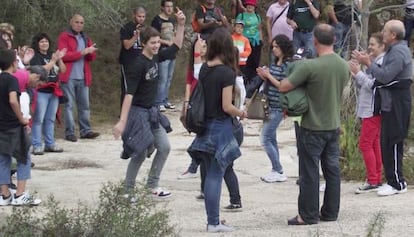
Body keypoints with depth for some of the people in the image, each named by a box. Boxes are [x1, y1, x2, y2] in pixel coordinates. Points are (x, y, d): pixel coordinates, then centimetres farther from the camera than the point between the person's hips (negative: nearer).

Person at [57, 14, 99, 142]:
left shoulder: (85, 38, 19)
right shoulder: (64, 37, 0)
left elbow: (92, 57, 16)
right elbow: (63, 55, -12)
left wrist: (91, 52, -8)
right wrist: (82, 52, -13)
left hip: (83, 77, 6)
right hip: (69, 77, -6)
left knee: (85, 105, 6)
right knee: (69, 105, -4)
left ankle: (85, 130, 11)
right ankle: (69, 132, -2)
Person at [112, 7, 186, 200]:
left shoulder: (156, 58, 2)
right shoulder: (138, 65, -21)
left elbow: (176, 47, 15)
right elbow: (129, 94, -24)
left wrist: (181, 25, 1)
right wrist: (122, 121, -29)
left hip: (152, 112, 8)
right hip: (138, 113, -8)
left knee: (164, 147, 7)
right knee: (140, 154, -4)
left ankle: (152, 185, 19)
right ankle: (127, 191, 9)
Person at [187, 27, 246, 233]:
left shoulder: (204, 69, 4)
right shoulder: (227, 73, -16)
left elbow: (199, 95, 9)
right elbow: (227, 106, -18)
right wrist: (241, 113, 1)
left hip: (205, 126, 6)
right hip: (221, 127, -6)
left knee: (211, 174, 12)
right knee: (216, 176, -2)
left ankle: (212, 219, 17)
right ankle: (214, 223, 2)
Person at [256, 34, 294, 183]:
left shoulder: (287, 65, -15)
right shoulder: (274, 63, 10)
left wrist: (269, 75, -15)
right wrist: (264, 76, -1)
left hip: (277, 108, -9)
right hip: (269, 105, 9)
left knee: (265, 139, -8)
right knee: (271, 138, 12)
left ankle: (279, 172, 0)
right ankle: (276, 171, 20)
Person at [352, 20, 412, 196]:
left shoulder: (399, 53, -16)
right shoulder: (394, 50, 17)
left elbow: (386, 76, -23)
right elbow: (386, 73, 15)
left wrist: (368, 63, -17)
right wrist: (369, 63, 6)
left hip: (396, 104, -11)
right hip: (390, 103, 11)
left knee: (391, 143, -8)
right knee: (387, 143, 12)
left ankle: (397, 183, -3)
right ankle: (393, 180, 17)